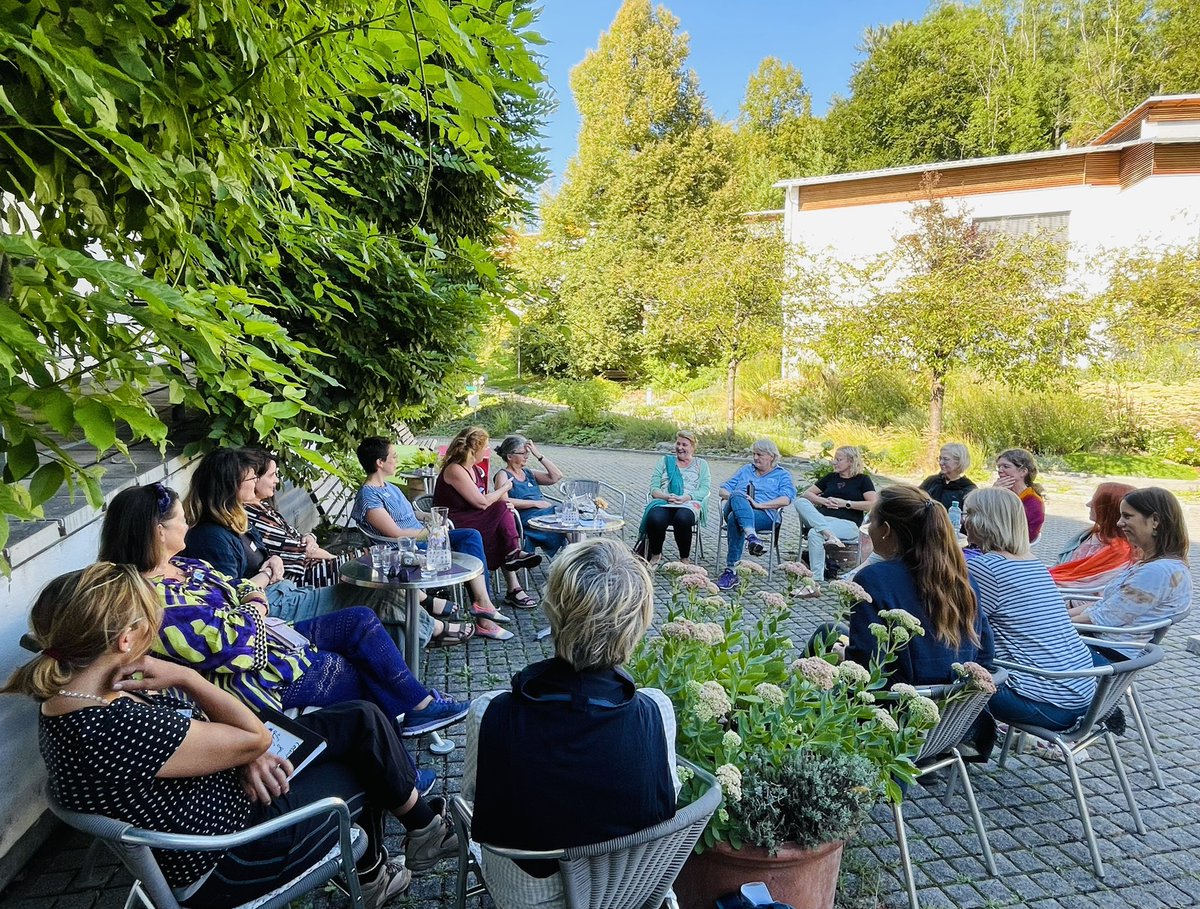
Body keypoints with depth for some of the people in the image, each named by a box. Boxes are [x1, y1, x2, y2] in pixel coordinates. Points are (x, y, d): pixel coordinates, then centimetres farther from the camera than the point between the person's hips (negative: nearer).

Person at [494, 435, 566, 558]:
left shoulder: (528, 473, 25)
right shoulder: (503, 475, 5)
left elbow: (557, 476, 16)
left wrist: (538, 455, 12)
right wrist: (535, 503, -11)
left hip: (549, 511, 7)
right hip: (528, 518, -7)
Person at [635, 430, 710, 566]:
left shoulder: (701, 464, 21)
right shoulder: (665, 461, 24)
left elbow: (704, 490, 6)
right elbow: (654, 488, 12)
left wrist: (686, 497, -13)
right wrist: (667, 497, -10)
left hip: (689, 504, -1)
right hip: (663, 502, 1)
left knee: (682, 518, -39)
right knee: (655, 519, -35)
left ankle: (685, 558, -18)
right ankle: (655, 554, -8)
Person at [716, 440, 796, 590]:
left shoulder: (782, 475, 19)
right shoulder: (746, 470, 32)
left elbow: (786, 500, -2)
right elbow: (722, 490, 24)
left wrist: (758, 504, -13)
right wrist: (733, 496, 0)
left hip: (764, 514, -3)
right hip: (734, 509, 3)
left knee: (735, 519, -37)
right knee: (737, 497, -35)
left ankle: (731, 571, -43)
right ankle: (751, 536, -58)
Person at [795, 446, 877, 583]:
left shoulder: (862, 479, 11)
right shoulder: (831, 477, 24)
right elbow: (807, 493, 18)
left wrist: (845, 503, -7)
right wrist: (823, 501, -1)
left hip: (847, 523, -5)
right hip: (822, 518, 5)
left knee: (815, 533, -34)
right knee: (800, 501, -23)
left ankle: (817, 579, -33)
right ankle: (829, 534, -41)